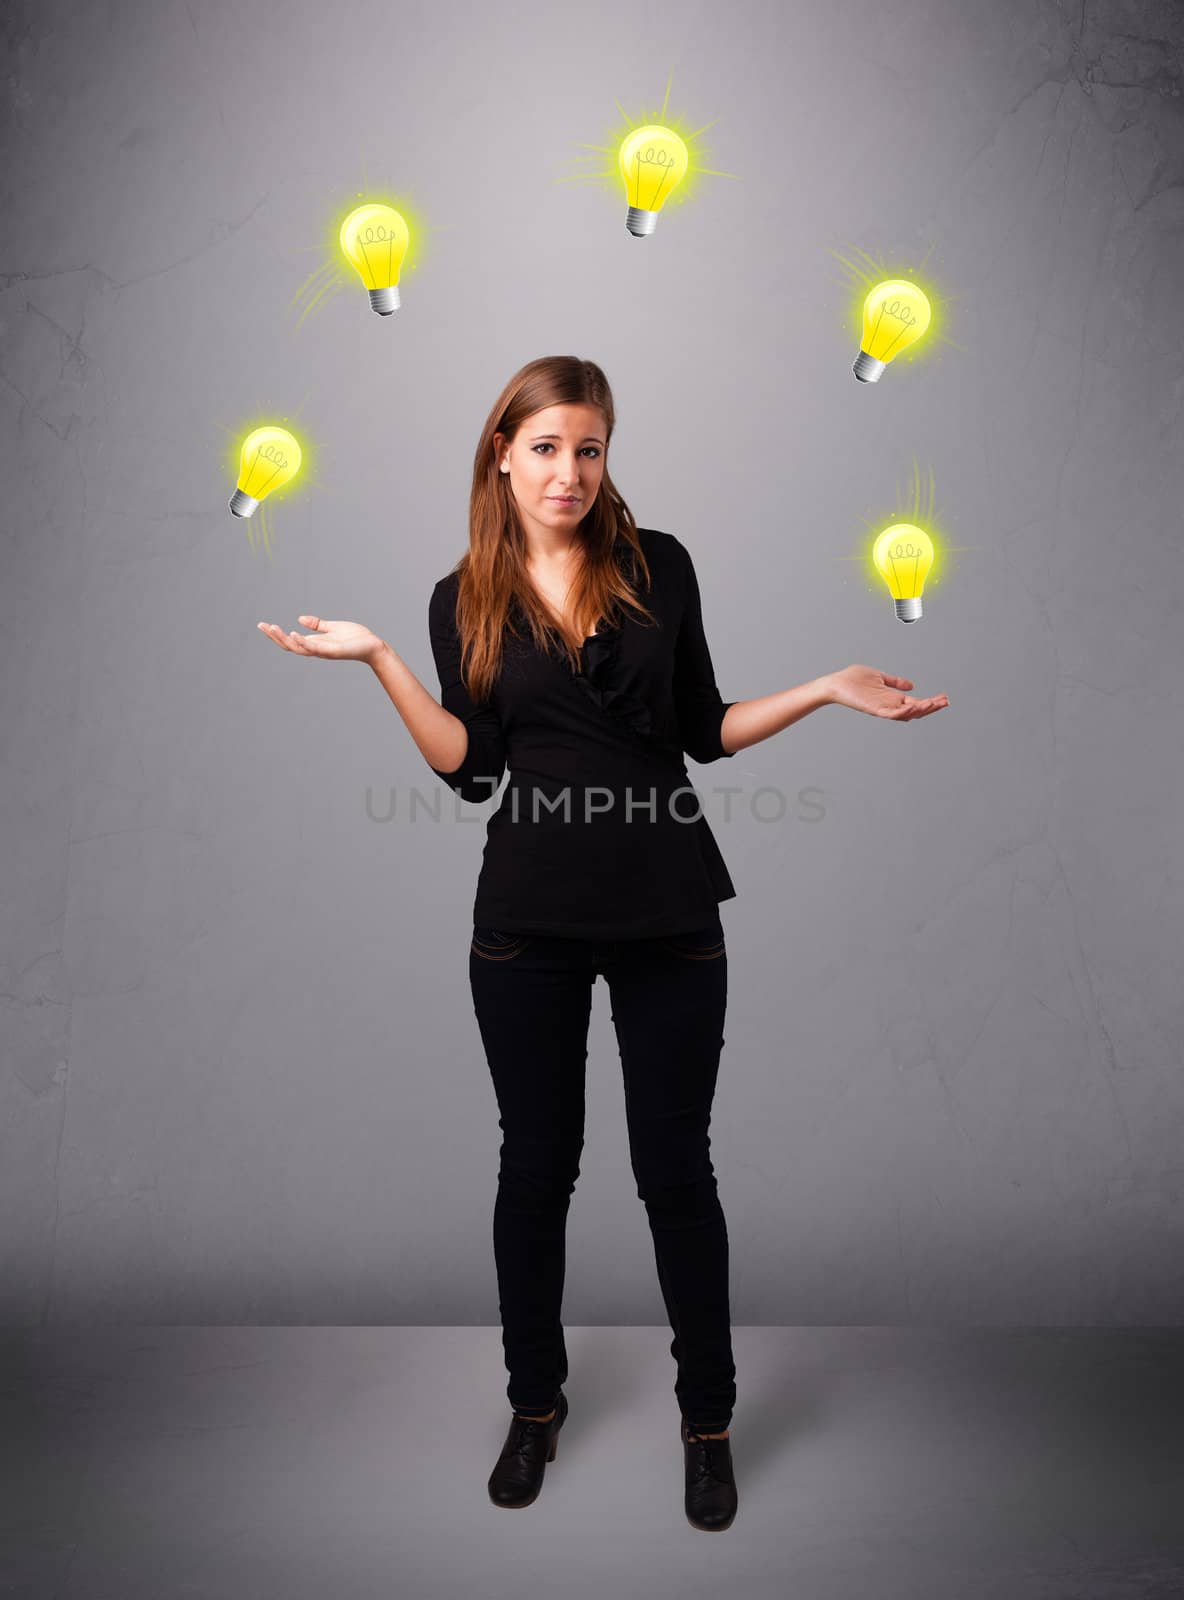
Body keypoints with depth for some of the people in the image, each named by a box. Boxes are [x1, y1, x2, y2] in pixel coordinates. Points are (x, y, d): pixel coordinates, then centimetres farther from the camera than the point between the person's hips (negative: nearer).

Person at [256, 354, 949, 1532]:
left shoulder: (659, 565, 4)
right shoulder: (465, 598, 5)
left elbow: (703, 731, 7)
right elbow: (470, 768, -4)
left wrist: (830, 689, -1)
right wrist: (378, 660, -10)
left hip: (667, 911, 0)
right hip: (528, 920, 1)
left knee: (675, 1168, 7)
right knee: (536, 1165, 12)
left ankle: (708, 1415, 29)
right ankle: (535, 1403, 34)